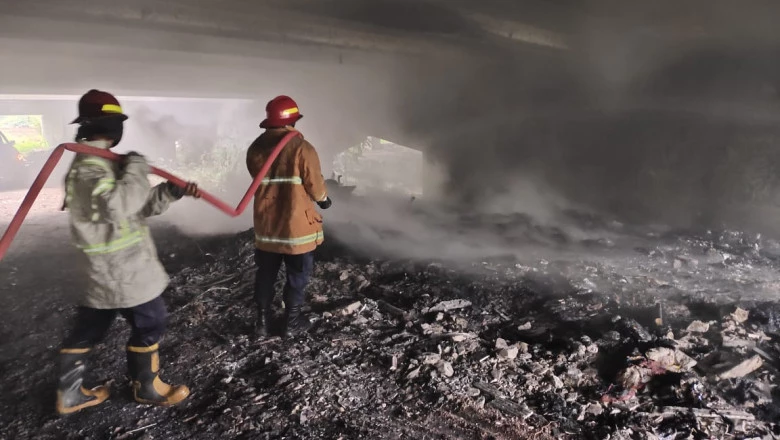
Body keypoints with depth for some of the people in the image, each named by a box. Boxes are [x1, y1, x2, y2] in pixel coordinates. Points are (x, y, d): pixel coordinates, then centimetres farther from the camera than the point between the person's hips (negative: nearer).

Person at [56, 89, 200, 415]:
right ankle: (147, 387, 22)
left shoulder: (96, 161, 13)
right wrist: (136, 168, -25)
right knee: (149, 323, 4)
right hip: (121, 268, -11)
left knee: (89, 328, 18)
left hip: (109, 266, 11)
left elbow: (139, 205, 13)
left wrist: (172, 191, 0)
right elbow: (117, 206, -38)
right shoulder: (91, 165, -21)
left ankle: (70, 394, 31)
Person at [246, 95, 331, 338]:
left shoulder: (255, 149, 0)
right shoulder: (302, 149, -16)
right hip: (296, 225, -5)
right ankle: (292, 321, 21)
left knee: (266, 273, 18)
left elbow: (261, 181, 9)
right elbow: (315, 185, -11)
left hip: (265, 224, 5)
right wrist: (324, 198, 10)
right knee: (297, 274, 11)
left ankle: (263, 320, 26)